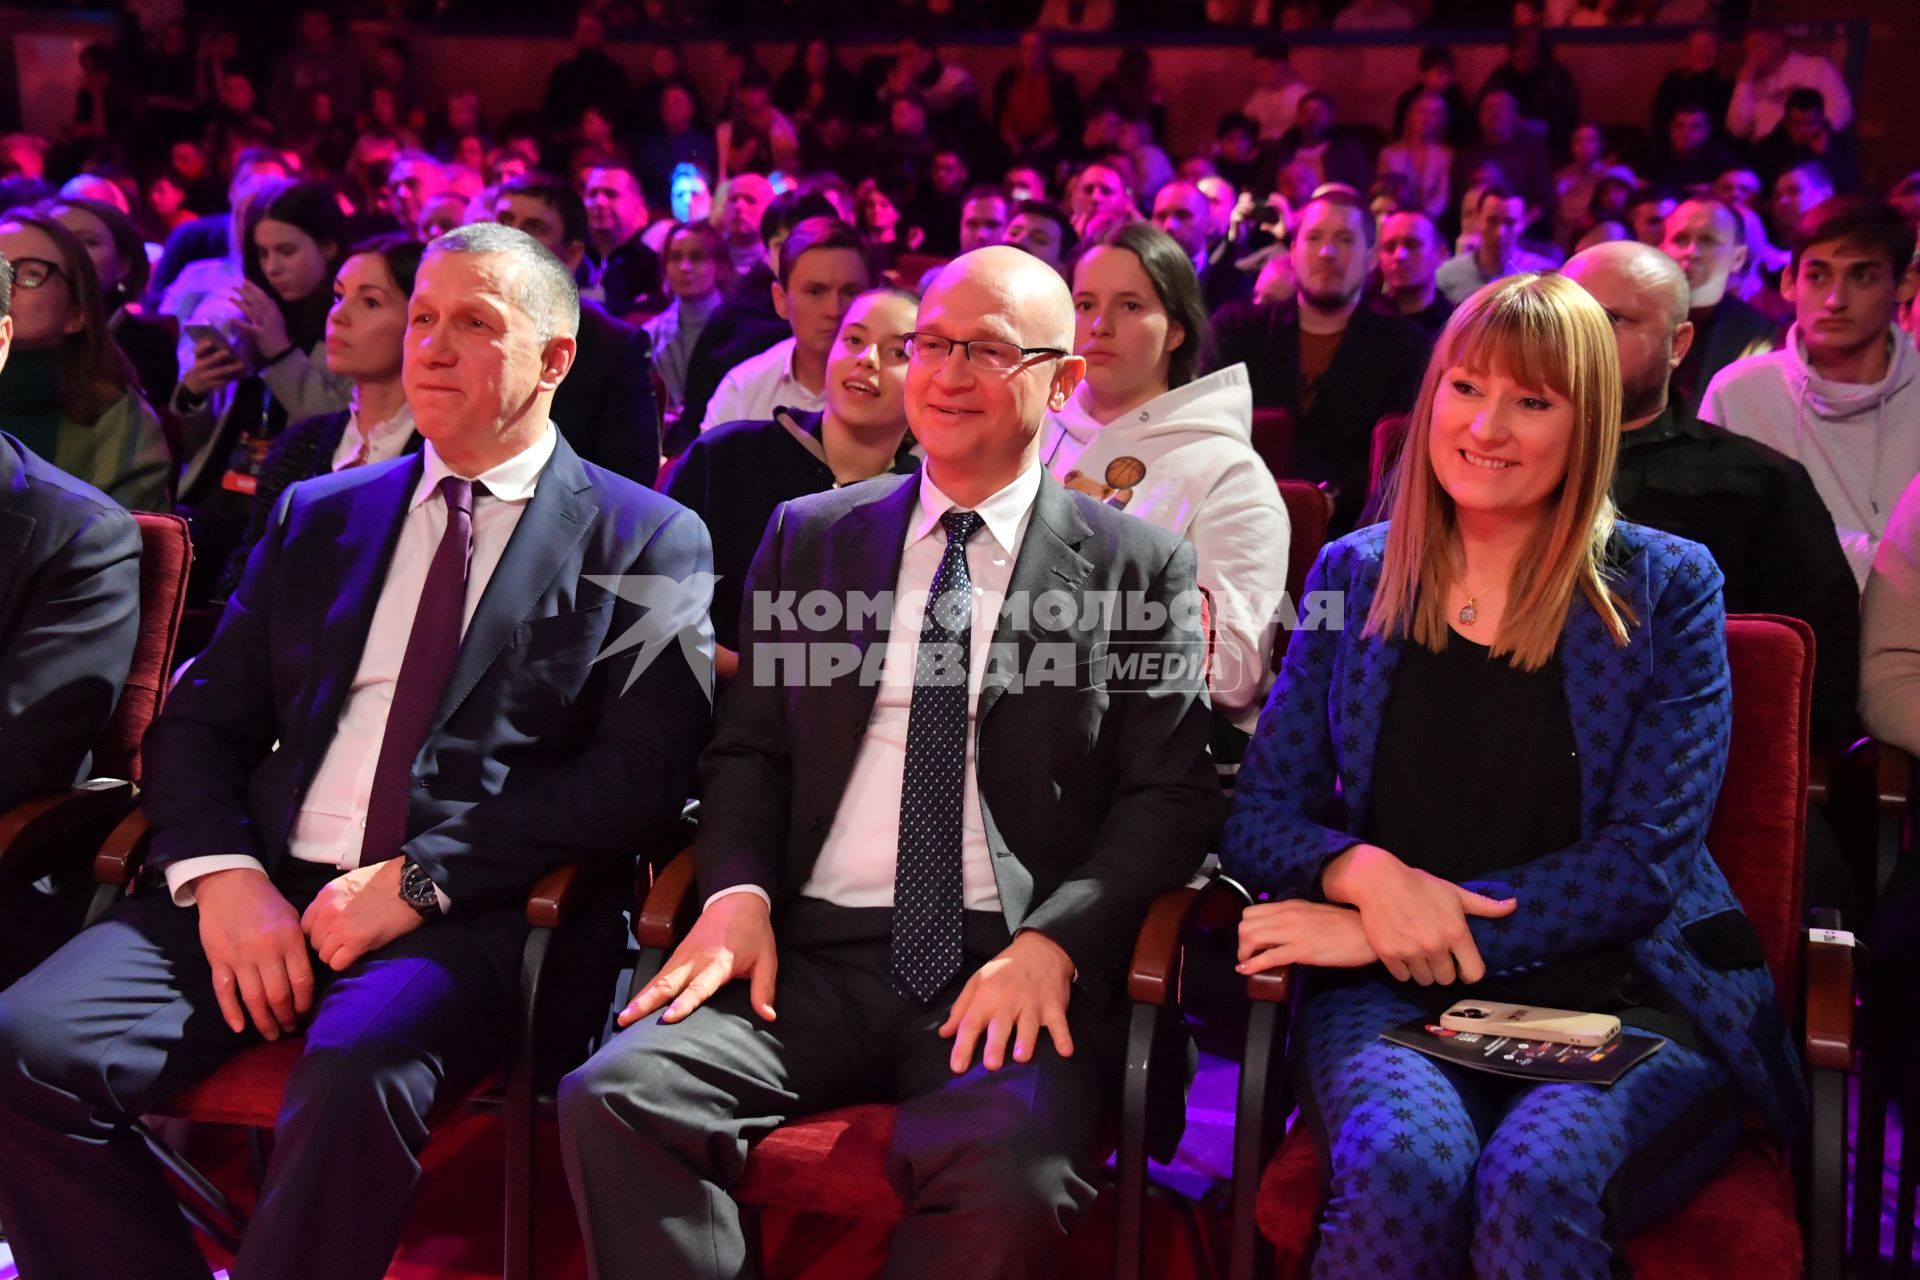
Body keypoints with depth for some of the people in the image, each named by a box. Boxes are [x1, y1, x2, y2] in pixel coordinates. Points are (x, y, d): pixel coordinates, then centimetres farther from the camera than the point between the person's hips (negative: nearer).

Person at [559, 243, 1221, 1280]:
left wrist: (1051, 943, -13)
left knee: (1010, 1175, -32)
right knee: (610, 1097, -24)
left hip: (1014, 969, -2)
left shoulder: (1138, 567, 7)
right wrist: (738, 892, -4)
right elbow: (747, 750, 15)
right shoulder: (808, 538, 16)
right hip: (812, 954, 3)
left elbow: (1171, 796, 2)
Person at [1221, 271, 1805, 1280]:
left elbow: (1647, 856, -5)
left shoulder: (1665, 589, 4)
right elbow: (1256, 819, 8)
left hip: (1623, 997, -1)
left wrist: (1446, 916, -13)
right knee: (1403, 1168, -32)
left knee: (1537, 1181, -33)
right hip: (1395, 997, 1)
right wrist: (1364, 873, -14)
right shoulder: (1355, 576, 11)